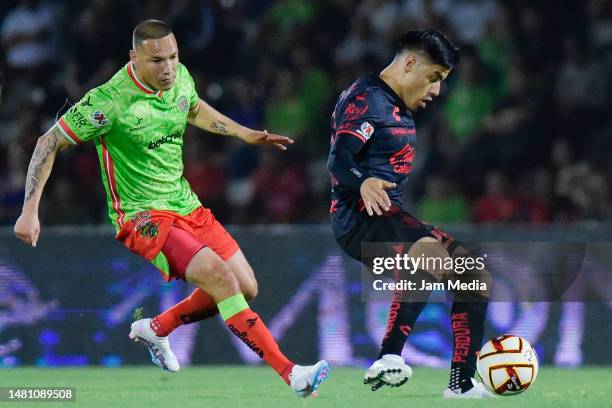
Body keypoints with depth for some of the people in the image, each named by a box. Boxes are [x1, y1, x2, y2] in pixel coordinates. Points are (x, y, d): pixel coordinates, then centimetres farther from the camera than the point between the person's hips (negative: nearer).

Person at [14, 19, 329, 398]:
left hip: (187, 206, 8)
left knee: (246, 287, 6)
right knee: (220, 277, -25)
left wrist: (245, 134, 20)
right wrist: (30, 211, -17)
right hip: (143, 215, -8)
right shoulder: (110, 101, -22)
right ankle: (290, 372, -26)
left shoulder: (180, 78, -1)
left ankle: (156, 328, 26)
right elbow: (49, 143, -13)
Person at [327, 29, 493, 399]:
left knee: (476, 274, 7)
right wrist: (364, 184, -40)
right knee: (432, 251, -37)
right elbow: (338, 161, -21)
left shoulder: (401, 109, 21)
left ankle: (462, 385, 9)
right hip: (360, 217, -10)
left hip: (394, 216, 10)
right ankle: (388, 360, -45)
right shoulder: (365, 98, -9)